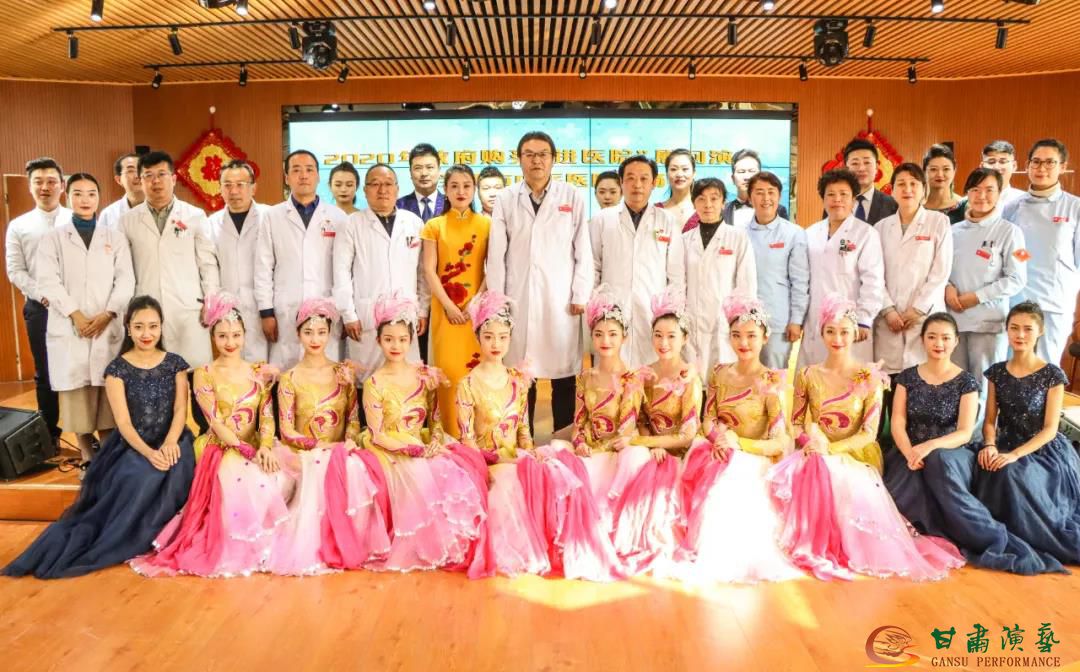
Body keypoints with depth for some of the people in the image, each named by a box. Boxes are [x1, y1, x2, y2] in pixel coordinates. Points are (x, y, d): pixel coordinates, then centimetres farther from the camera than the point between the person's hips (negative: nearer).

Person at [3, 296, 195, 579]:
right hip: (132, 445, -2)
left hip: (170, 440, 2)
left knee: (175, 469, -32)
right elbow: (123, 422, -9)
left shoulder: (175, 363, 6)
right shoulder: (117, 369, -1)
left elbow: (181, 409, -1)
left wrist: (170, 443, -21)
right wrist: (148, 453, -25)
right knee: (139, 477, -35)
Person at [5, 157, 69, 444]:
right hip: (39, 308, 2)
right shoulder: (18, 226, 8)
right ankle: (50, 434, 21)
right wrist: (44, 296, -9)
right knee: (45, 373, 10)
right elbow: (15, 272, 4)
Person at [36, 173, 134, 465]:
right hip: (68, 327, 0)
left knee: (108, 390, -1)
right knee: (75, 389, 1)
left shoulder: (115, 237, 12)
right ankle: (86, 455, 10)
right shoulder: (52, 238, 9)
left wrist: (107, 314, -10)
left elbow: (125, 280, 3)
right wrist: (75, 315, -12)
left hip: (108, 327, 0)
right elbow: (48, 281, -2)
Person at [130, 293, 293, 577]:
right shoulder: (205, 375, -2)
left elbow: (267, 415, 2)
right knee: (244, 482, -33)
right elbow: (217, 423, -9)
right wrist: (248, 450, -20)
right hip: (221, 449, -4)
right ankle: (235, 548, -12)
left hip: (255, 446, 4)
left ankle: (261, 541, -2)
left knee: (278, 479, -24)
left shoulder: (260, 372, 8)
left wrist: (264, 447, -18)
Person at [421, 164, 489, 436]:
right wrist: (449, 305, -10)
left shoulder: (487, 224, 9)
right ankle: (452, 437, 7)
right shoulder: (434, 226, 9)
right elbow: (429, 271, 1)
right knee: (448, 370, -2)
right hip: (445, 309, 0)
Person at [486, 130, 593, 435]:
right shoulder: (505, 199, 7)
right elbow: (496, 254, 5)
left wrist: (580, 295, -2)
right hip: (519, 299, 1)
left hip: (561, 299, 0)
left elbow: (583, 251, 4)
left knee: (564, 375, 3)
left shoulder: (572, 197, 5)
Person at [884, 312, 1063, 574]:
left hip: (952, 453, -2)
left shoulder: (966, 381, 0)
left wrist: (931, 446, -27)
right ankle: (991, 537, -24)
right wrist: (909, 453, -22)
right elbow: (898, 423, -1)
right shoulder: (907, 377, 6)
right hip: (910, 452, 2)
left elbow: (965, 433, -8)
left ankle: (992, 538, -32)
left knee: (939, 461, -41)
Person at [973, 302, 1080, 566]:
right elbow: (990, 421, 6)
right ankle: (1005, 533, -8)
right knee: (990, 473, -29)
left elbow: (1050, 429, -11)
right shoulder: (996, 372, 5)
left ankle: (1043, 539, -11)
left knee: (1011, 474, -34)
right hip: (1005, 446, 4)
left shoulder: (1052, 374, -7)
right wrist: (990, 445, -16)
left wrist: (1015, 455, -24)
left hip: (1044, 451, -4)